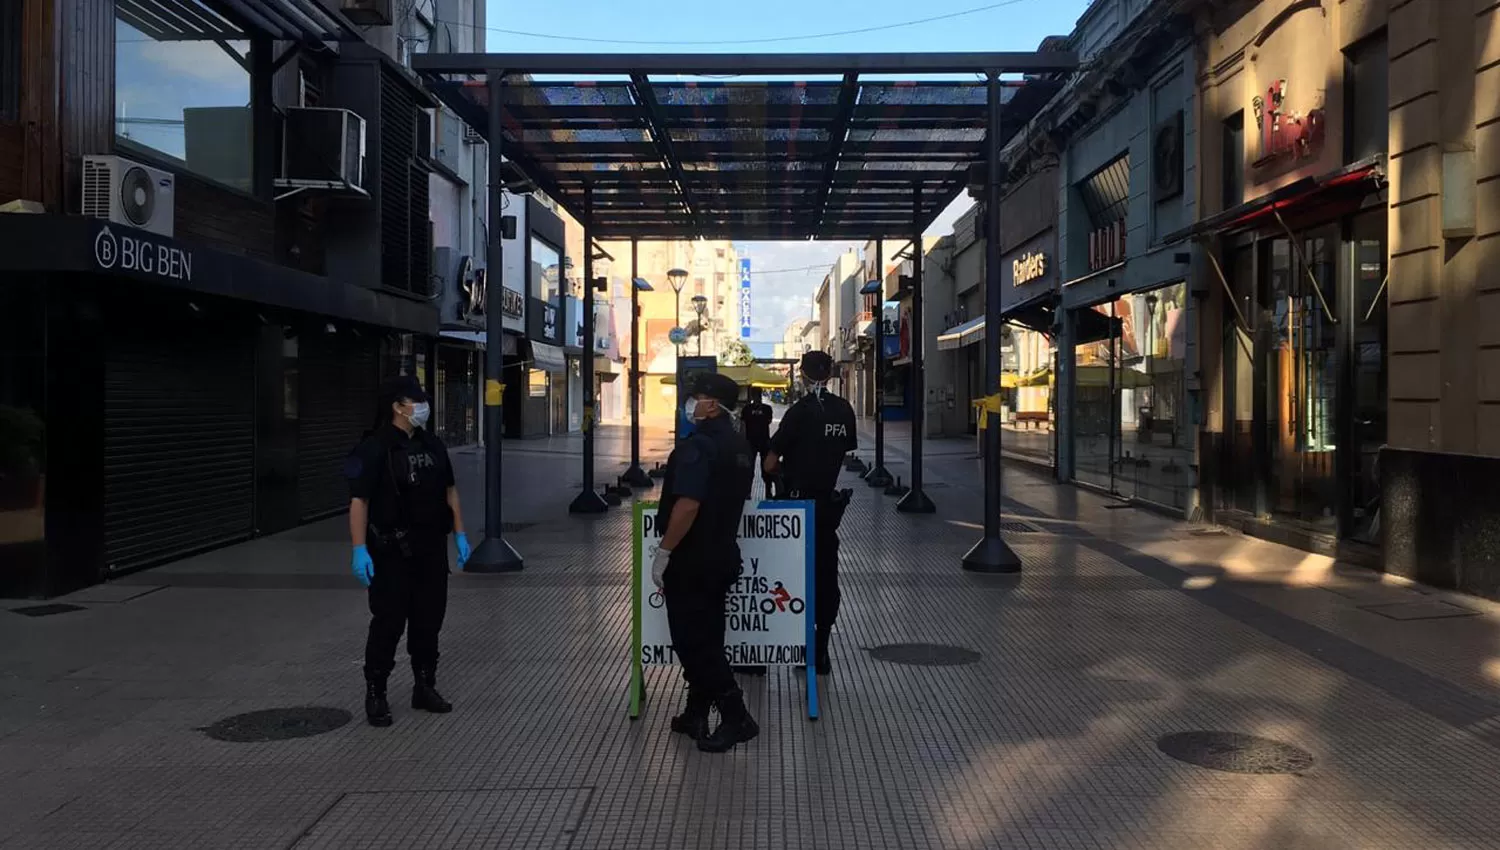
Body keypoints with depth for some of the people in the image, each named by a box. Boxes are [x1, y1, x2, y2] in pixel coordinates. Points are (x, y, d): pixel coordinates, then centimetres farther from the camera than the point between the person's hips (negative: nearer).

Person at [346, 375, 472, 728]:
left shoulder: (433, 445, 9)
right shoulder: (374, 448, -11)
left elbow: (449, 492, 16)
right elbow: (359, 501, -15)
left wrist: (460, 535, 12)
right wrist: (360, 550, -20)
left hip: (431, 549, 6)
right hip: (392, 552, -6)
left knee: (429, 620, 12)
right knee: (388, 623, -1)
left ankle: (425, 687, 26)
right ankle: (375, 693, 13)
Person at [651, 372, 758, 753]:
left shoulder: (698, 445, -20)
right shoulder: (740, 445, 9)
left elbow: (688, 504, -28)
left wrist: (664, 552, -21)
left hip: (691, 560, -9)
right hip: (724, 555, 9)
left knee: (693, 640, -1)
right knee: (708, 636, 15)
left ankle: (735, 716, -2)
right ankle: (696, 715, 24)